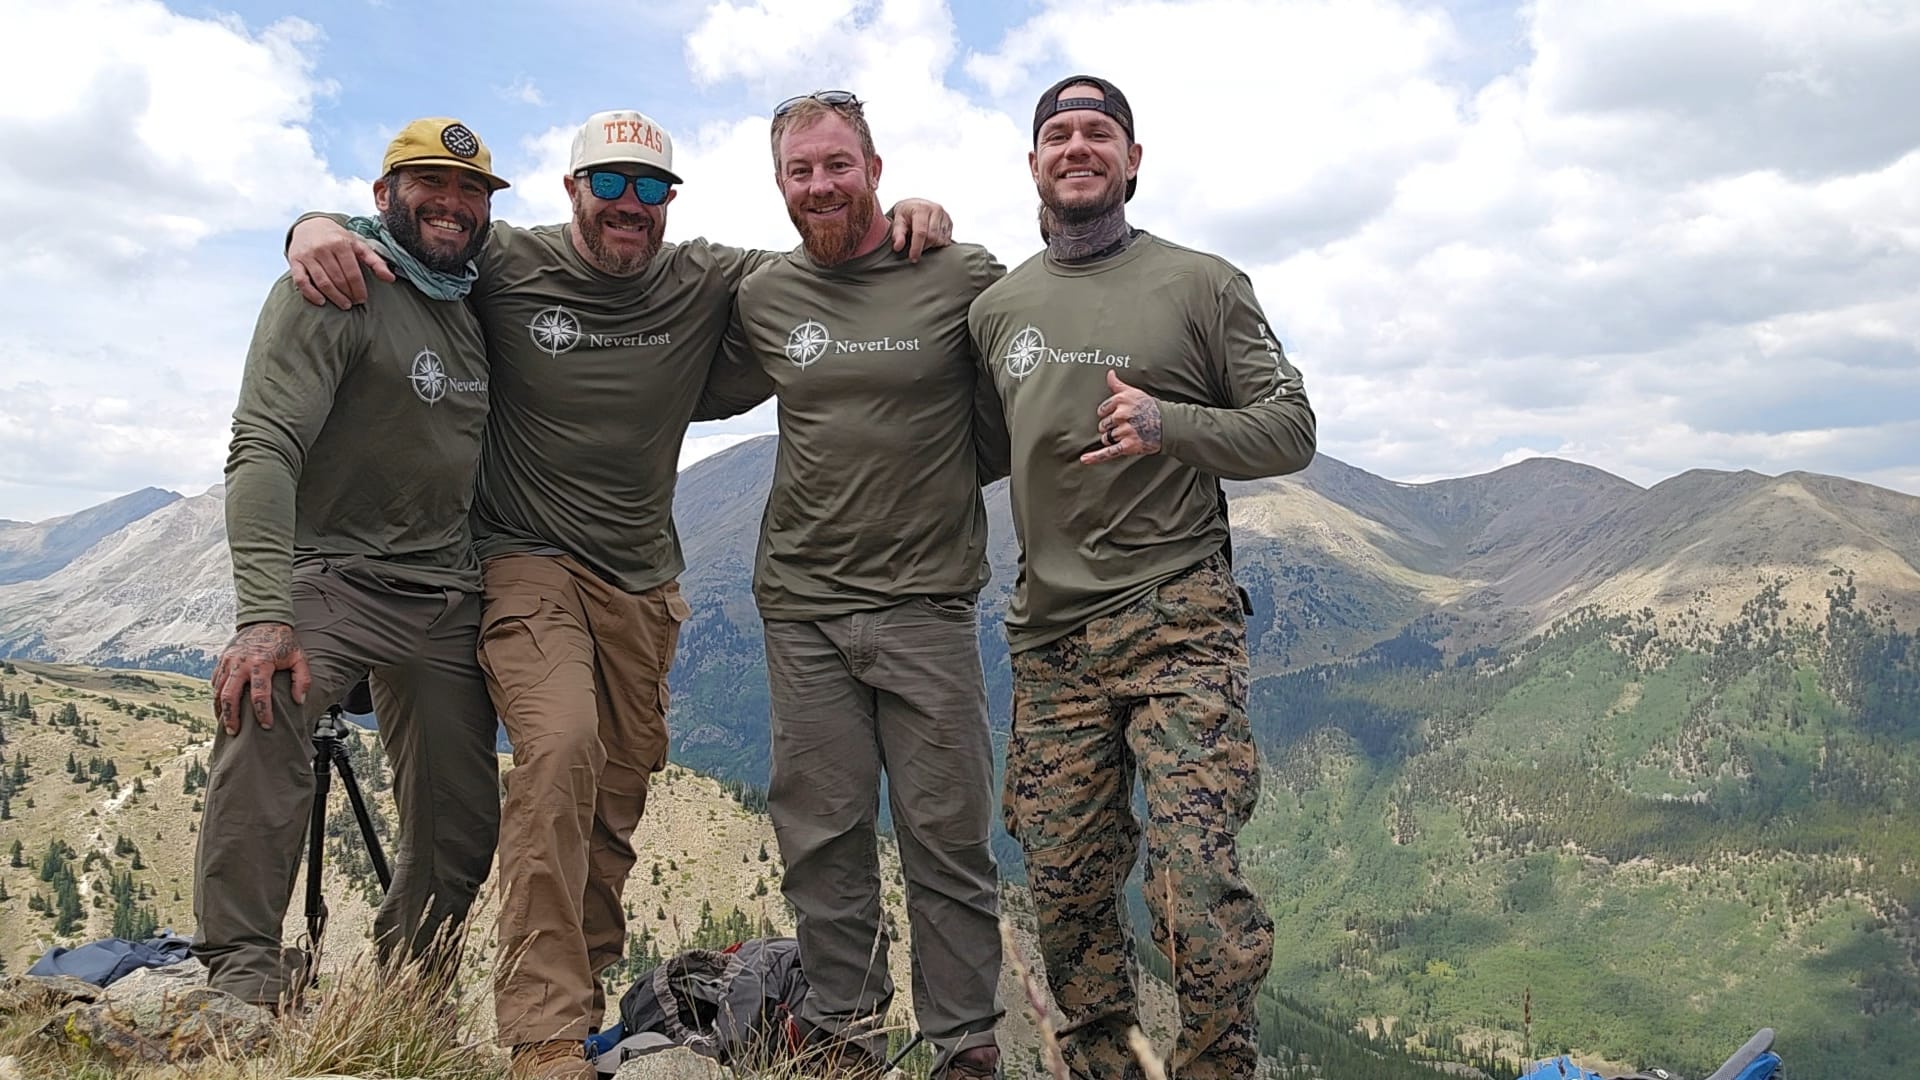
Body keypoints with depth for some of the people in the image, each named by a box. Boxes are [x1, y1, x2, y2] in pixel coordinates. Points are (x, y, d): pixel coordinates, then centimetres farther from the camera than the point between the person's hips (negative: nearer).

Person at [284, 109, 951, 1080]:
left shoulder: (709, 282, 2)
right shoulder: (506, 264, -3)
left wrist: (912, 219, -9)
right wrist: (317, 227, -16)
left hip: (643, 583, 4)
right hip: (528, 564, -3)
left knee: (617, 798, 7)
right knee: (559, 749, -25)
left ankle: (587, 1000, 25)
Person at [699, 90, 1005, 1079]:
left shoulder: (965, 278, -2)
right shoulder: (760, 298, 8)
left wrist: (947, 478, 0)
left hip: (927, 602, -3)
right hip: (801, 603, 3)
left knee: (946, 837, 3)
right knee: (821, 835, 9)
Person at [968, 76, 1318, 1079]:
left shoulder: (1201, 283, 4)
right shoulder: (996, 307, 14)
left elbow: (1290, 429, 0)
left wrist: (1167, 423, -14)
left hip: (1178, 622, -3)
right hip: (1050, 633, 4)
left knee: (1196, 876, -12)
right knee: (1064, 884, 8)